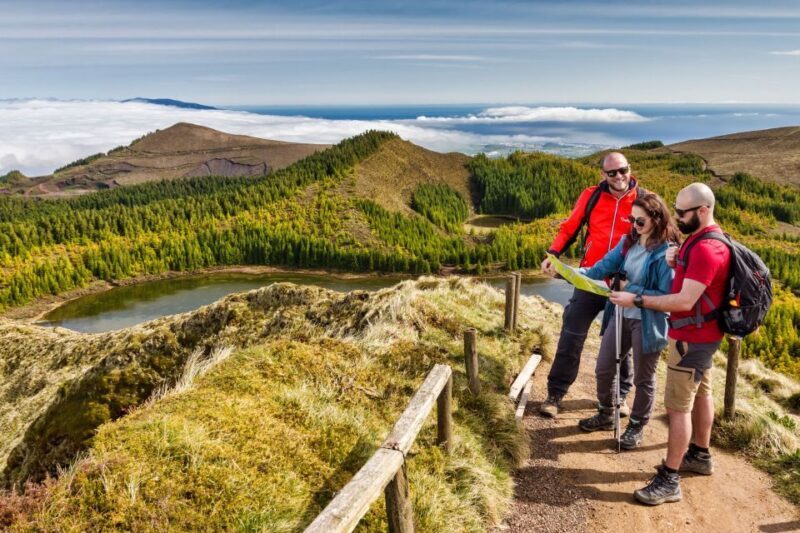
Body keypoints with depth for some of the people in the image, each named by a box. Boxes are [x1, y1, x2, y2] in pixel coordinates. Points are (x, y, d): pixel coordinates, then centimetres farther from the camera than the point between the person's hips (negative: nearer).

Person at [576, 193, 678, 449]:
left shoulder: (666, 252, -19)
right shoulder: (628, 242, 2)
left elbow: (667, 295, -20)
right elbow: (605, 266, -2)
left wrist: (632, 290, -23)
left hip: (647, 323, -7)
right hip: (621, 315, 7)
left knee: (643, 378, 13)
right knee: (604, 368, 16)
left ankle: (637, 427, 33)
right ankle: (606, 415, 39)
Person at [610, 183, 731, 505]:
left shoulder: (707, 249, -25)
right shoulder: (699, 240, 8)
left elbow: (685, 301, -30)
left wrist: (636, 300, -28)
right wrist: (676, 264, 2)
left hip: (693, 338, -11)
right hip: (700, 335, 11)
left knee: (678, 406, -8)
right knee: (700, 394, 21)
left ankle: (669, 481, -2)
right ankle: (700, 456, 37)